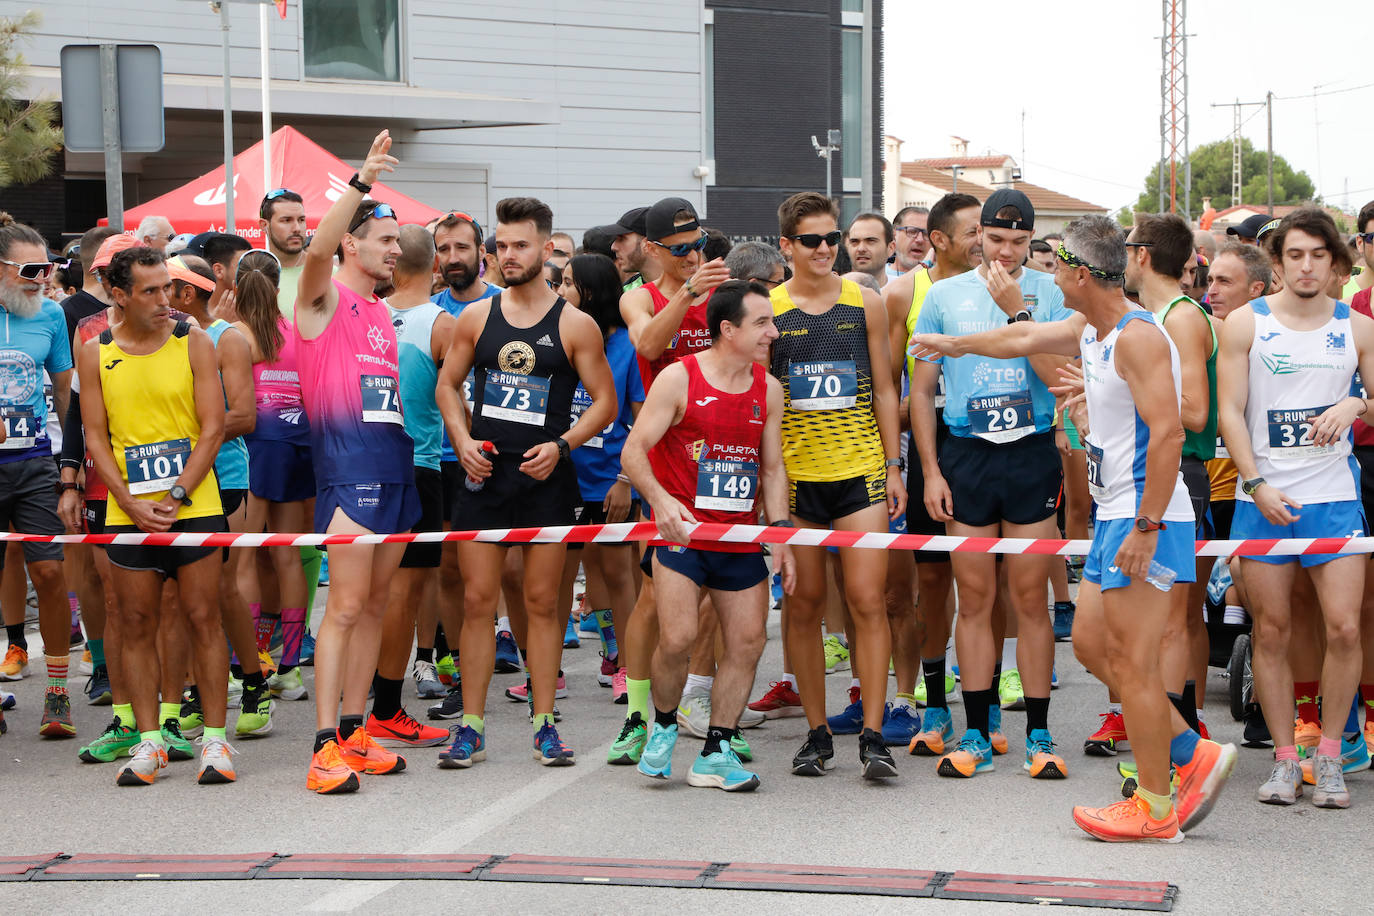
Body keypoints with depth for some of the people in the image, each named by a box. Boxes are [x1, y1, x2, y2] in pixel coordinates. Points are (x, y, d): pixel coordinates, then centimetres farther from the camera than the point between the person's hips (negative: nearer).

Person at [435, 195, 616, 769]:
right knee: (478, 600, 1)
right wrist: (462, 440, -1)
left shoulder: (574, 325, 0)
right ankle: (471, 727, 7)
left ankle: (544, 723, 11)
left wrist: (560, 445, -12)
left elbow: (605, 400, 2)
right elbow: (448, 384, 16)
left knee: (542, 601, 3)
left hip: (545, 479, -2)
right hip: (484, 474, 2)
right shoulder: (476, 317, 7)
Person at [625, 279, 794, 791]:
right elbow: (633, 451, -9)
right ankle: (663, 726, 13)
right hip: (680, 533, -5)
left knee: (747, 642, 0)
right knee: (678, 638, -16)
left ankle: (715, 754, 12)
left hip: (741, 538, 5)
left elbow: (772, 467, 13)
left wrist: (779, 532, 1)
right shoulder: (679, 379, -8)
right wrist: (661, 500, -27)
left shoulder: (768, 389, 8)